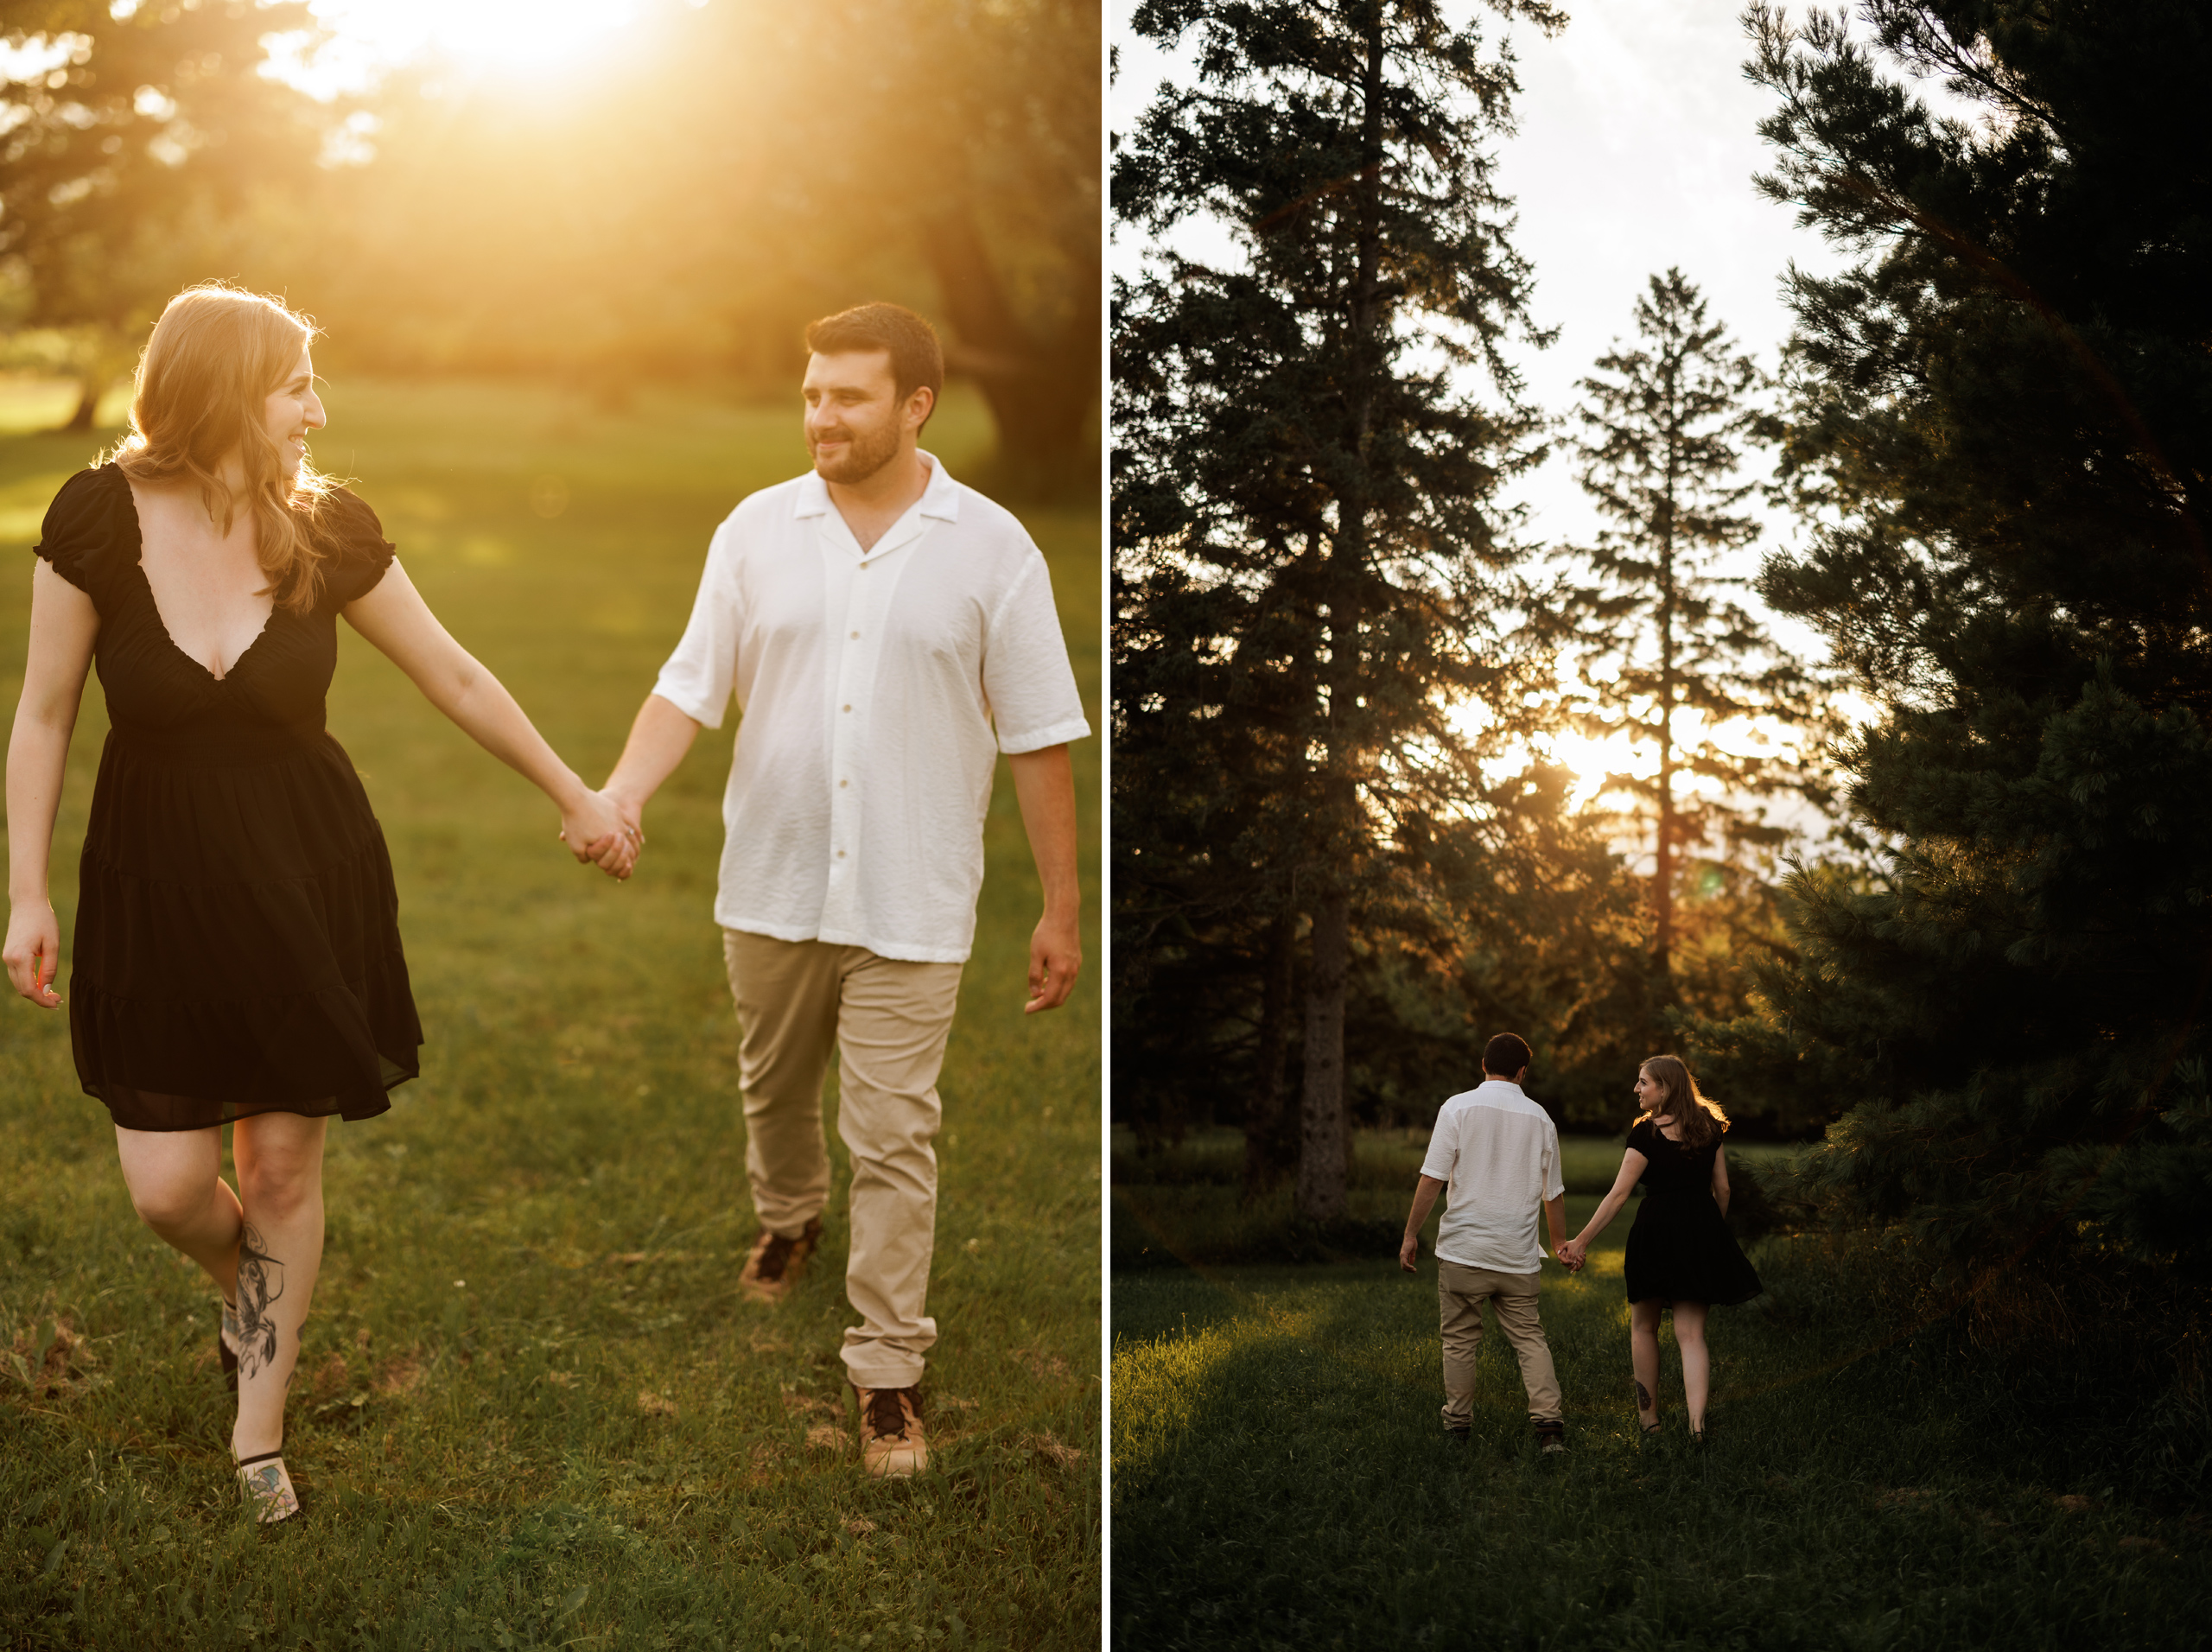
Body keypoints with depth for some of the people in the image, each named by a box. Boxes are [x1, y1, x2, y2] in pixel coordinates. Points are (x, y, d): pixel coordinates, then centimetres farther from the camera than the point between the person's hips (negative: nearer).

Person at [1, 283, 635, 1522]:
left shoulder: (326, 528, -7)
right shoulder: (101, 520, -12)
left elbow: (456, 678, 5)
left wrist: (576, 797, 12)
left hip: (309, 877, 1)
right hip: (158, 884, -1)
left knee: (285, 1165, 7)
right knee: (169, 1186, -2)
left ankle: (261, 1424, 26)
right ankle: (245, 1293, 35)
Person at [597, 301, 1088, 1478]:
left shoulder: (991, 550, -6)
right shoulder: (758, 530, 0)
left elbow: (1037, 739, -3)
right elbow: (691, 685, 1)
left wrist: (1060, 908, -2)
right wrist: (622, 792, -17)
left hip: (909, 905, -3)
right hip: (771, 885, 3)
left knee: (893, 1137, -3)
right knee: (774, 1086, 23)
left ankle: (887, 1370, 7)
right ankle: (788, 1216, 53)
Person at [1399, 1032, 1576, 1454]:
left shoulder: (1458, 1108, -5)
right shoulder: (1540, 1119, 5)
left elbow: (1431, 1180, -9)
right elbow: (1553, 1194, 13)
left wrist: (1411, 1235, 0)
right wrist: (1561, 1245, 28)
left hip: (1463, 1250, -2)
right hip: (1518, 1256, 2)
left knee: (1459, 1340, 9)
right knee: (1530, 1338, 7)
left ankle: (1458, 1425, 16)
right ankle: (1549, 1423, -5)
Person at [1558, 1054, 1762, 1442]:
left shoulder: (1647, 1133, -10)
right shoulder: (1708, 1127, 7)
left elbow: (1619, 1195, -12)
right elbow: (1722, 1187, 11)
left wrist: (1581, 1241, -9)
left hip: (1657, 1229, -4)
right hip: (1703, 1230, 4)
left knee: (1644, 1327, 15)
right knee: (1691, 1332, 2)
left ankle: (1648, 1417, 19)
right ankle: (1696, 1421, -15)